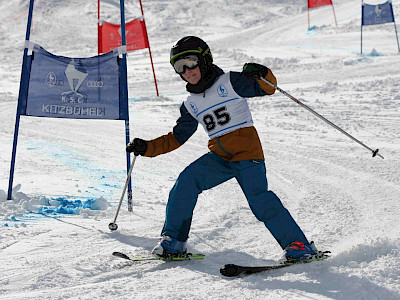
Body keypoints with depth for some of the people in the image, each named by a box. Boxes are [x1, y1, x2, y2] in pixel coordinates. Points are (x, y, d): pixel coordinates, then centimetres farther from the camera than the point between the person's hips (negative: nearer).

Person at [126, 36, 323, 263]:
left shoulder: (229, 82, -1)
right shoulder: (191, 105, 16)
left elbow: (267, 88, -7)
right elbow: (177, 138, 21)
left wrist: (260, 75, -30)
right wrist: (147, 148, 10)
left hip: (247, 152, -5)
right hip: (219, 158, 5)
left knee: (259, 200, -21)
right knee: (187, 180, -17)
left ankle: (299, 245, -13)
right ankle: (173, 240, -10)